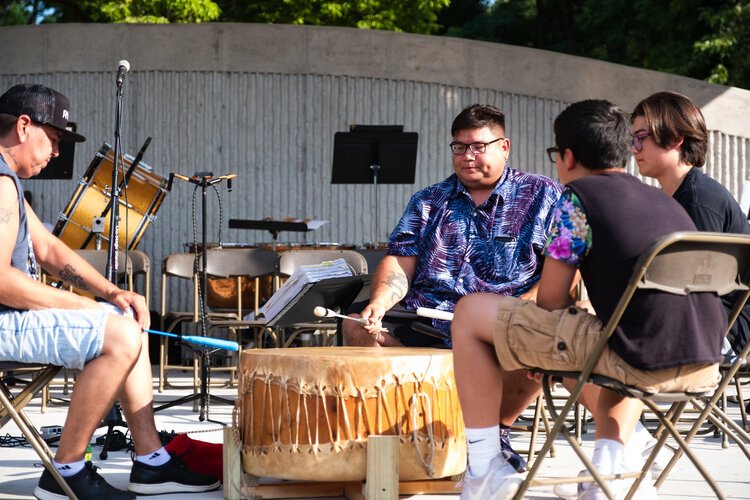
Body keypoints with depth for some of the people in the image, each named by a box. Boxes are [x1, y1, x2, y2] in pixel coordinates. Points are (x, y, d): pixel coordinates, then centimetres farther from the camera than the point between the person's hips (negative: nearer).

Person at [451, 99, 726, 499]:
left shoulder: (577, 198, 2)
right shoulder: (666, 201, 24)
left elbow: (551, 301, 2)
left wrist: (538, 346, 24)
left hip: (638, 360, -7)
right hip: (704, 368, 8)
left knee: (470, 313, 7)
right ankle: (610, 462, 24)